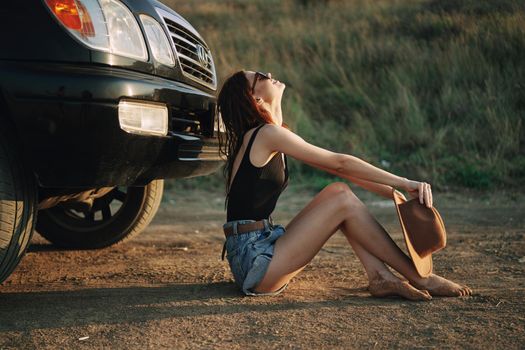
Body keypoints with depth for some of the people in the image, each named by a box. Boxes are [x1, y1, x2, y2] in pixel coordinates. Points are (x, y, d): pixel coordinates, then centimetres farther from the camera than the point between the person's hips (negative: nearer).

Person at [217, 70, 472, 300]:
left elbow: (339, 167, 13)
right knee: (344, 201, -13)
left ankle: (380, 276, -8)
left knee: (338, 191, 3)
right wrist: (403, 183, -11)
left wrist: (395, 191, 6)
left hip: (263, 248, 9)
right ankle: (421, 279, -7)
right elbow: (340, 163, -14)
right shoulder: (267, 134, -12)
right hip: (253, 260, -9)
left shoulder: (272, 136, 16)